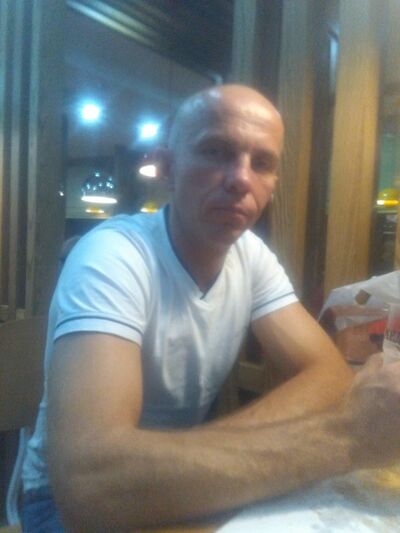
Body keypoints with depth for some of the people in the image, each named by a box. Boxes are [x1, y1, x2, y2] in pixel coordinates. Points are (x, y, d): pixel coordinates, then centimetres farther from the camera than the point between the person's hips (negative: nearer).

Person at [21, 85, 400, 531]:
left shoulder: (252, 255, -7)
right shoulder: (109, 257, -27)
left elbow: (329, 376, -14)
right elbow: (87, 481, -38)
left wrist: (207, 454, -28)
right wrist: (342, 436, -39)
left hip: (180, 480, 4)